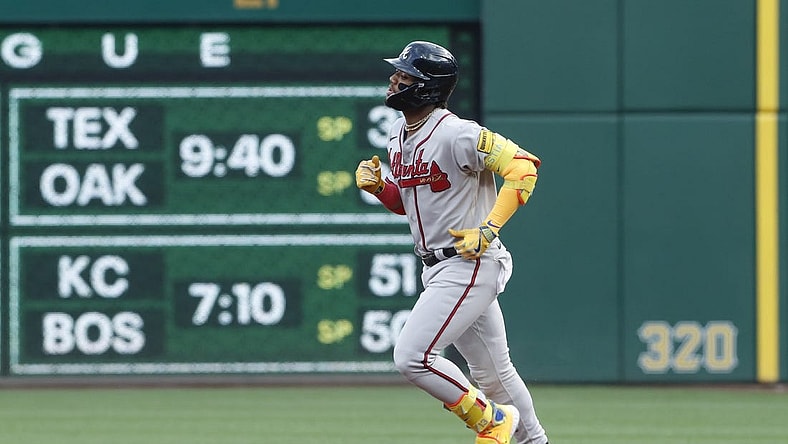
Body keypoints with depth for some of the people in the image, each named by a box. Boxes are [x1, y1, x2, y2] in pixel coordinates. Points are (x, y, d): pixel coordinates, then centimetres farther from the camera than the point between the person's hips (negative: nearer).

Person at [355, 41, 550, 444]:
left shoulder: (455, 134, -18)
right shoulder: (398, 135, 10)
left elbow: (523, 166, -22)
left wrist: (489, 229, -25)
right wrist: (378, 186, 1)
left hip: (470, 263, -9)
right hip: (438, 269, 9)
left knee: (411, 357, -16)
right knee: (491, 371, 17)